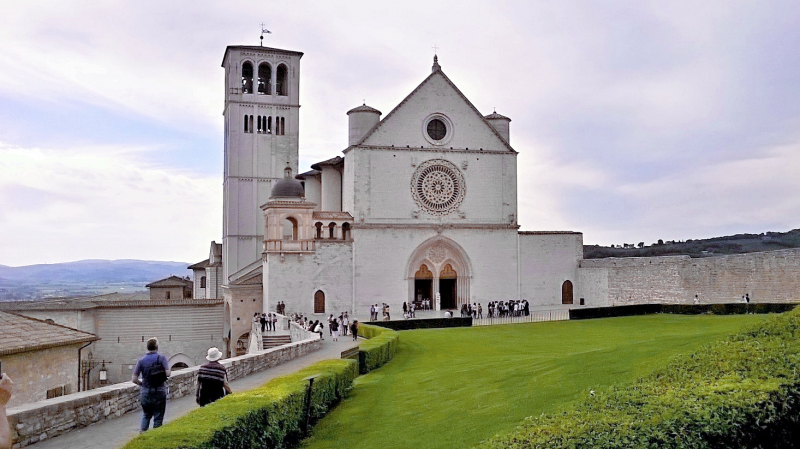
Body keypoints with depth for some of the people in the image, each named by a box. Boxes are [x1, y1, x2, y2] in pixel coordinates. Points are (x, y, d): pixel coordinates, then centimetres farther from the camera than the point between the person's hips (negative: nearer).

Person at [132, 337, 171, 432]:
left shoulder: (141, 360, 1)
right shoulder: (161, 358, -6)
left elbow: (134, 379, -3)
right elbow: (168, 373, -15)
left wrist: (142, 384, 13)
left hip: (146, 391, 3)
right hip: (160, 391, -3)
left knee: (146, 415, 18)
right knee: (158, 417, 6)